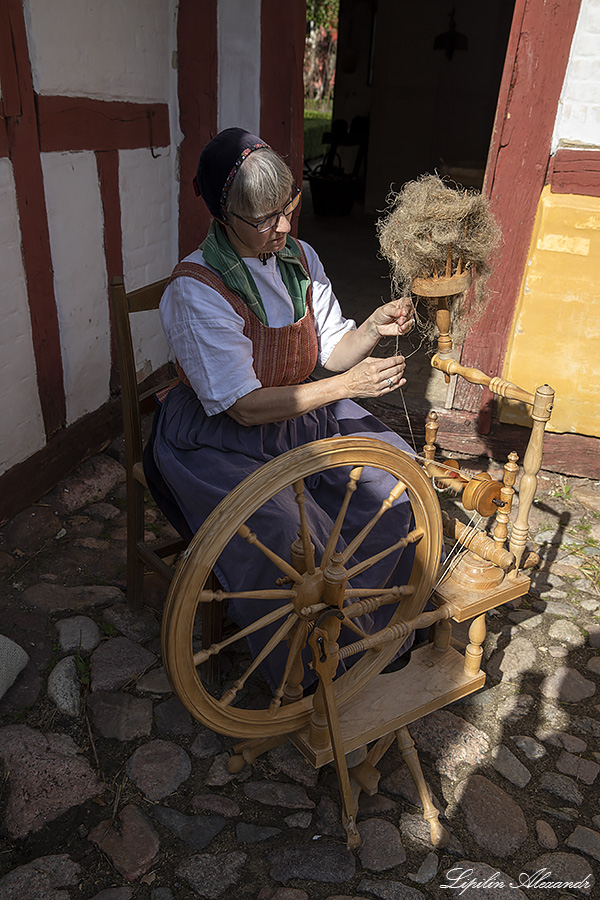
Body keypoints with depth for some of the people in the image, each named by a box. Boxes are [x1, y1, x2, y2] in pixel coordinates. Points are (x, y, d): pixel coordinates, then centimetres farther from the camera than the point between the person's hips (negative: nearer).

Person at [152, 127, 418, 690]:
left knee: (398, 475, -10)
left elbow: (329, 350, 6)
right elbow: (246, 407, -23)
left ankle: (384, 622, 11)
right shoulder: (196, 290, -21)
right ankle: (307, 677, 0)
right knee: (284, 531, -29)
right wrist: (345, 385, -25)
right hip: (221, 438, -6)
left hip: (305, 413, 7)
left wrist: (372, 330, -15)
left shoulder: (300, 258, 1)